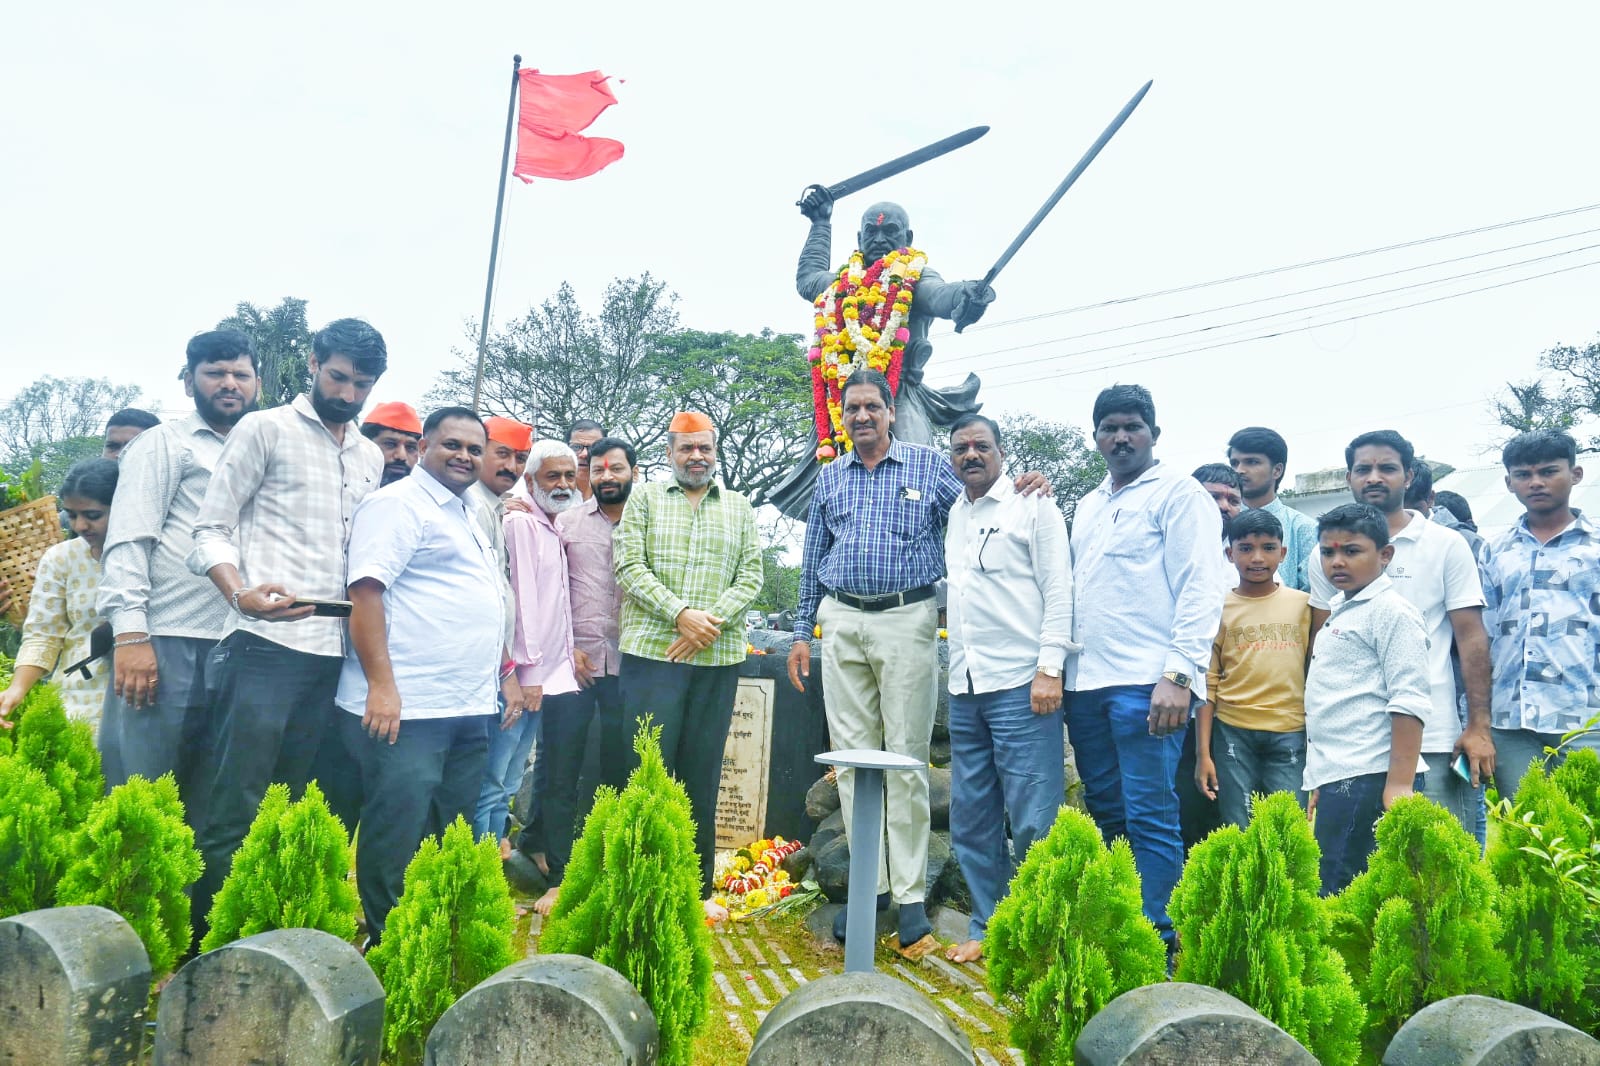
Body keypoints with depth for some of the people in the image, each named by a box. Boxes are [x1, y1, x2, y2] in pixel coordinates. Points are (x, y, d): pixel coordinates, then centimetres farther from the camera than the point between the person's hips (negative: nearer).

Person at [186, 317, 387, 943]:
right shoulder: (265, 430, 3)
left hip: (333, 656, 5)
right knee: (235, 810, -6)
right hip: (265, 649, -5)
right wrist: (241, 593, -21)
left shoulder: (371, 458, 19)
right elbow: (211, 528, -2)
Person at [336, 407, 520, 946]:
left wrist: (504, 672, 20)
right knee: (396, 840, -2)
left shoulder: (469, 514, 21)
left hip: (469, 710, 9)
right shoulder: (397, 504, -7)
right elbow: (366, 592, -17)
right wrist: (381, 685, -23)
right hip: (406, 710, -9)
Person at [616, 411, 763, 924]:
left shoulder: (740, 508, 15)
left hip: (718, 658, 2)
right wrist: (681, 614, -16)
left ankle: (698, 887, 15)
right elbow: (629, 567, -4)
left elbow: (751, 576, 6)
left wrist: (710, 622, -10)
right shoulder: (644, 500, 8)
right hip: (653, 653, -2)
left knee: (703, 774, 7)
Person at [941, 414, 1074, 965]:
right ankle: (985, 927, 22)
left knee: (1032, 819, -4)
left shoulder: (1034, 507, 1)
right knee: (971, 820, 10)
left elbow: (1058, 591, -5)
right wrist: (957, 673, 16)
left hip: (1021, 685, -6)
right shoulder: (953, 516, 18)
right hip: (965, 689, 7)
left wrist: (1050, 668, -14)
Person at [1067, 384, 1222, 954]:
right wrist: (1060, 664, 14)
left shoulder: (1178, 493, -1)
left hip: (1146, 684, -7)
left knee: (1150, 817, -5)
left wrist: (1178, 674, -19)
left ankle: (1157, 944, 3)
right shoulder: (1088, 506, 21)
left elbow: (1199, 589, -10)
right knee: (1106, 813, 13)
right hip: (1087, 682, 7)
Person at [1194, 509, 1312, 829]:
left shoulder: (1304, 604, 5)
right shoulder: (1219, 609, 2)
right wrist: (1203, 752, -1)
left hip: (1290, 734, 0)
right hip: (1233, 733, 0)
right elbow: (1208, 684, 2)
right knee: (1238, 831, 4)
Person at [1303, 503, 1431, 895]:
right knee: (1327, 889, 10)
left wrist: (1399, 785, -21)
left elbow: (1409, 701, -15)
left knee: (1343, 892, -9)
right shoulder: (1339, 612, 19)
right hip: (1336, 780, 9)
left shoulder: (1391, 610, -7)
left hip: (1369, 780, -9)